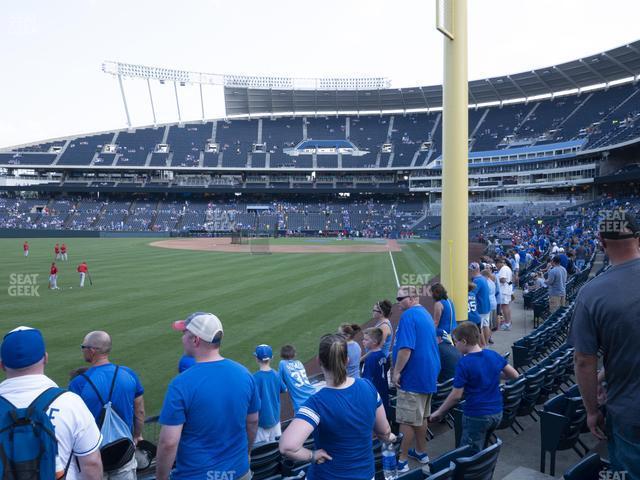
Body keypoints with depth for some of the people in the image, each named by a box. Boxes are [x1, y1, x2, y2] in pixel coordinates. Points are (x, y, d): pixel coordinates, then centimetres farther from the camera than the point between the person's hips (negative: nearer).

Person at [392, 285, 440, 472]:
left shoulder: (409, 316, -18)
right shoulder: (426, 314, 13)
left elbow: (406, 348, -26)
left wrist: (396, 372, -17)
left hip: (412, 377, -9)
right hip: (427, 374, 10)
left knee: (407, 421, -1)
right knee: (421, 417, 20)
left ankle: (402, 460, 7)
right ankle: (421, 452, 32)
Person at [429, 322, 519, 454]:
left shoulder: (464, 363, -19)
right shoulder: (493, 355, -1)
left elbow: (456, 396, -16)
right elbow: (514, 375, 10)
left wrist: (439, 412, -4)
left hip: (476, 416, -7)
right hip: (497, 413, 7)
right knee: (482, 451, 23)